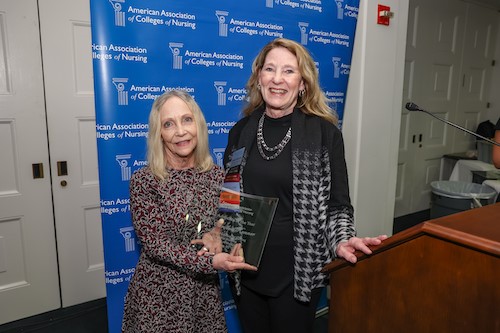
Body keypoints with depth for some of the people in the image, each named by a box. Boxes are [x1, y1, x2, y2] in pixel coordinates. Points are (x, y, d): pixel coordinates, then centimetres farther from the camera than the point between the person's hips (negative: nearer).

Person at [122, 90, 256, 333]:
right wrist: (209, 261, -26)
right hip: (157, 294, -3)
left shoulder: (218, 176, -3)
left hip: (205, 292, 3)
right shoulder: (144, 180, -13)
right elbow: (154, 243, -16)